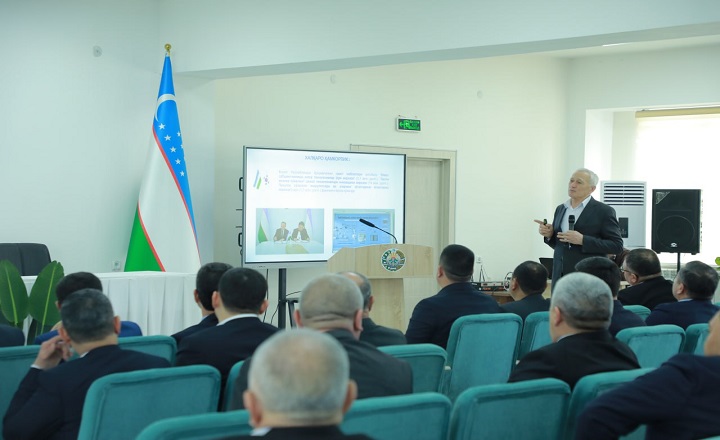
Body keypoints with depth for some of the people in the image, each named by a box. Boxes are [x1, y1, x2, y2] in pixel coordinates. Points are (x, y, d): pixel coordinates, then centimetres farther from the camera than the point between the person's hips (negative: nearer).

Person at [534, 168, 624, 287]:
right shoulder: (560, 209, 15)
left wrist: (582, 240, -18)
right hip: (560, 278, 5)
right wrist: (549, 234, -1)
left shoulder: (603, 211, -4)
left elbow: (617, 246, -9)